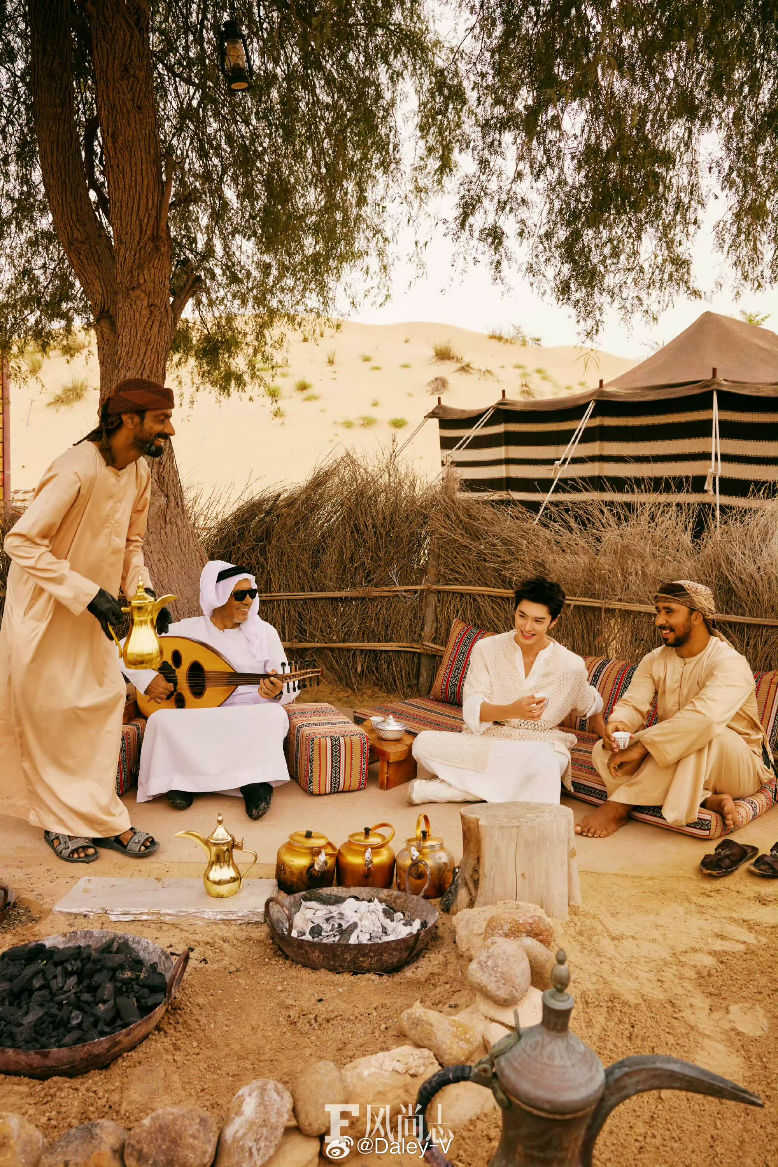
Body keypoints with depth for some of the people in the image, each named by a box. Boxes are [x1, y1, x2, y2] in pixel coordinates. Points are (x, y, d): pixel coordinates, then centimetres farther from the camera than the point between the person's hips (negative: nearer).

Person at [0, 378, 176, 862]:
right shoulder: (77, 469, -26)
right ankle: (60, 821, 19)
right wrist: (89, 593, -29)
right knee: (50, 717, 4)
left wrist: (143, 591, -6)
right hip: (45, 609, -7)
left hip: (90, 611, 7)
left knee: (104, 703, 7)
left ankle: (100, 816, 19)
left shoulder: (139, 472, 0)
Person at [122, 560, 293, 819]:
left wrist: (277, 693, -23)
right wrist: (147, 679, -14)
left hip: (251, 716, 0)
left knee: (274, 715, -33)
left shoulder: (265, 632, 3)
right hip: (198, 717, 1)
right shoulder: (189, 629, 1)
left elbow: (288, 688, 1)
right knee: (162, 720, -30)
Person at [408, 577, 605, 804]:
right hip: (484, 741, -1)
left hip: (540, 747, 1)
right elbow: (471, 709, -16)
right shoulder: (487, 649, -6)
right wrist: (512, 710, -33)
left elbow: (592, 706, 19)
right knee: (424, 743, -26)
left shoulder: (572, 666, -3)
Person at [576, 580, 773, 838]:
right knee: (603, 751, -17)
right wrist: (617, 724, -32)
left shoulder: (729, 663, -21)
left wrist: (641, 746, -41)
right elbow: (633, 703, -7)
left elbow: (705, 717, -38)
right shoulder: (655, 660, 3)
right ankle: (706, 800, -26)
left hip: (740, 766, -6)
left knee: (698, 736, -39)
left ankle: (618, 806, -30)